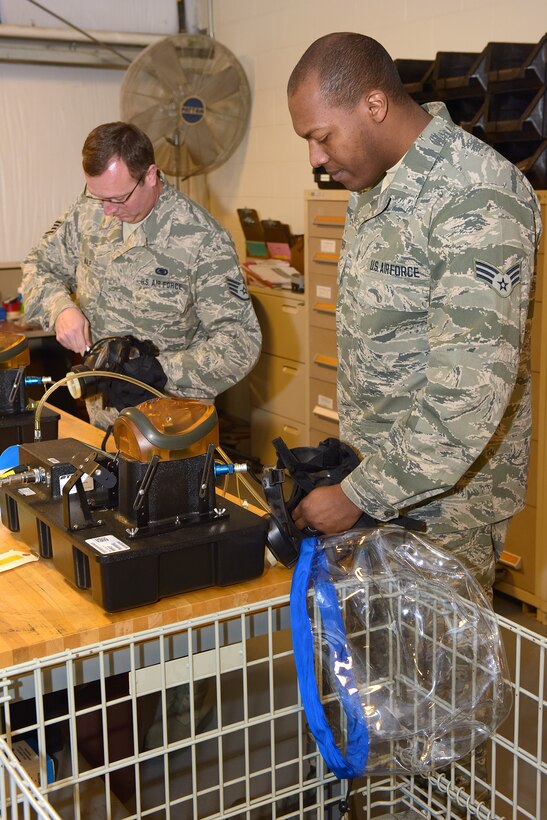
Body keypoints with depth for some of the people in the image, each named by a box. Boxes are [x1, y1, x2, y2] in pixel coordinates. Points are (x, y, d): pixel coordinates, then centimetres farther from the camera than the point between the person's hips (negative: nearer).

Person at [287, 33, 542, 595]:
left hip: (443, 492, -7)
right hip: (372, 465, 8)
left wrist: (359, 496, -24)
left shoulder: (478, 201, -24)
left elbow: (473, 391, -28)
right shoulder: (373, 184, 6)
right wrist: (351, 463, 15)